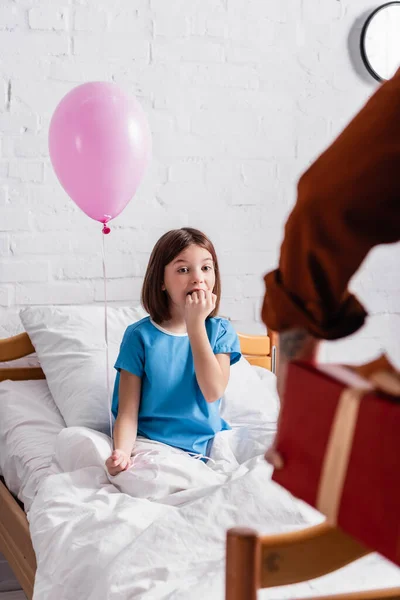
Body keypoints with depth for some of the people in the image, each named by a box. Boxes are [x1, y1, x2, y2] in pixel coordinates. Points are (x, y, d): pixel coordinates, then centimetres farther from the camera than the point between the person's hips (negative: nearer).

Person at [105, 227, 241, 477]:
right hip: (152, 443, 0)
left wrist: (195, 323, -13)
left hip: (206, 444, 0)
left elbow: (213, 391, -12)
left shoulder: (220, 331, 4)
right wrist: (122, 452, -28)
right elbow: (128, 412, -6)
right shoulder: (140, 335, -3)